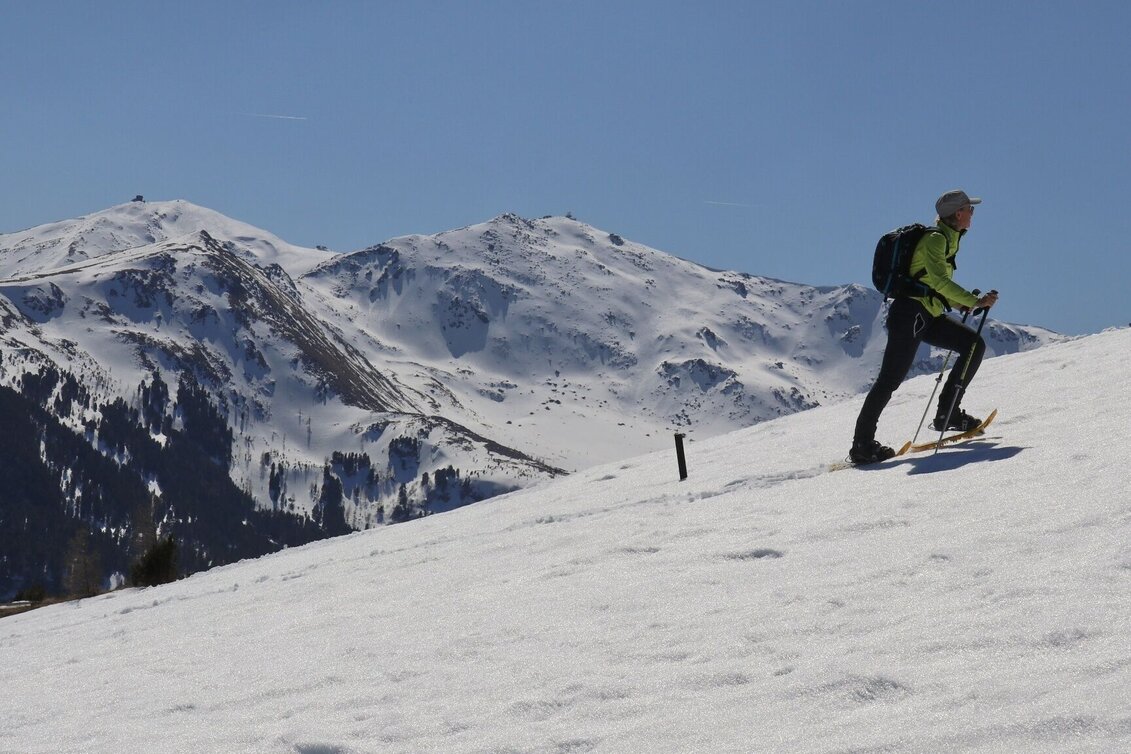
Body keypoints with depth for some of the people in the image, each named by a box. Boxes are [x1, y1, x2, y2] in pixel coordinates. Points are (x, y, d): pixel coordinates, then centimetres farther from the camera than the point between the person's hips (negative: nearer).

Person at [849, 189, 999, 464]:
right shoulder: (935, 239, -11)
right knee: (891, 378, -12)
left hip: (928, 317, 10)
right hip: (910, 313, -10)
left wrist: (960, 303, 11)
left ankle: (948, 413, 5)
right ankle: (862, 444, -11)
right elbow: (939, 281, -22)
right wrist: (976, 302, -20)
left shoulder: (947, 240, 19)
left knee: (974, 344, 5)